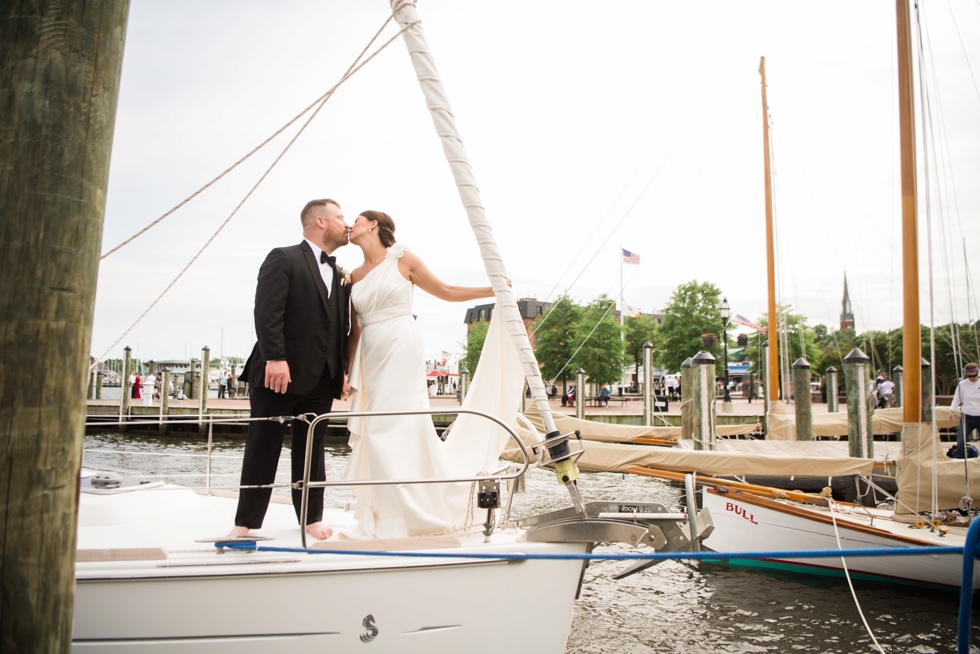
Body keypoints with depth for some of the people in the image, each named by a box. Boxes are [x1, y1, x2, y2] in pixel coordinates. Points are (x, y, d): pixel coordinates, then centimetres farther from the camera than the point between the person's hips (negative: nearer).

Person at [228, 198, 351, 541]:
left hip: (320, 380, 6)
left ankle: (311, 518, 20)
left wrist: (343, 369, 7)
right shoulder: (283, 259, -3)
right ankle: (246, 522, 12)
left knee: (311, 450, 11)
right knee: (263, 449, 3)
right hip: (279, 374, -6)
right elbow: (267, 312, -14)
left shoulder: (340, 276, 18)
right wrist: (275, 358, -22)